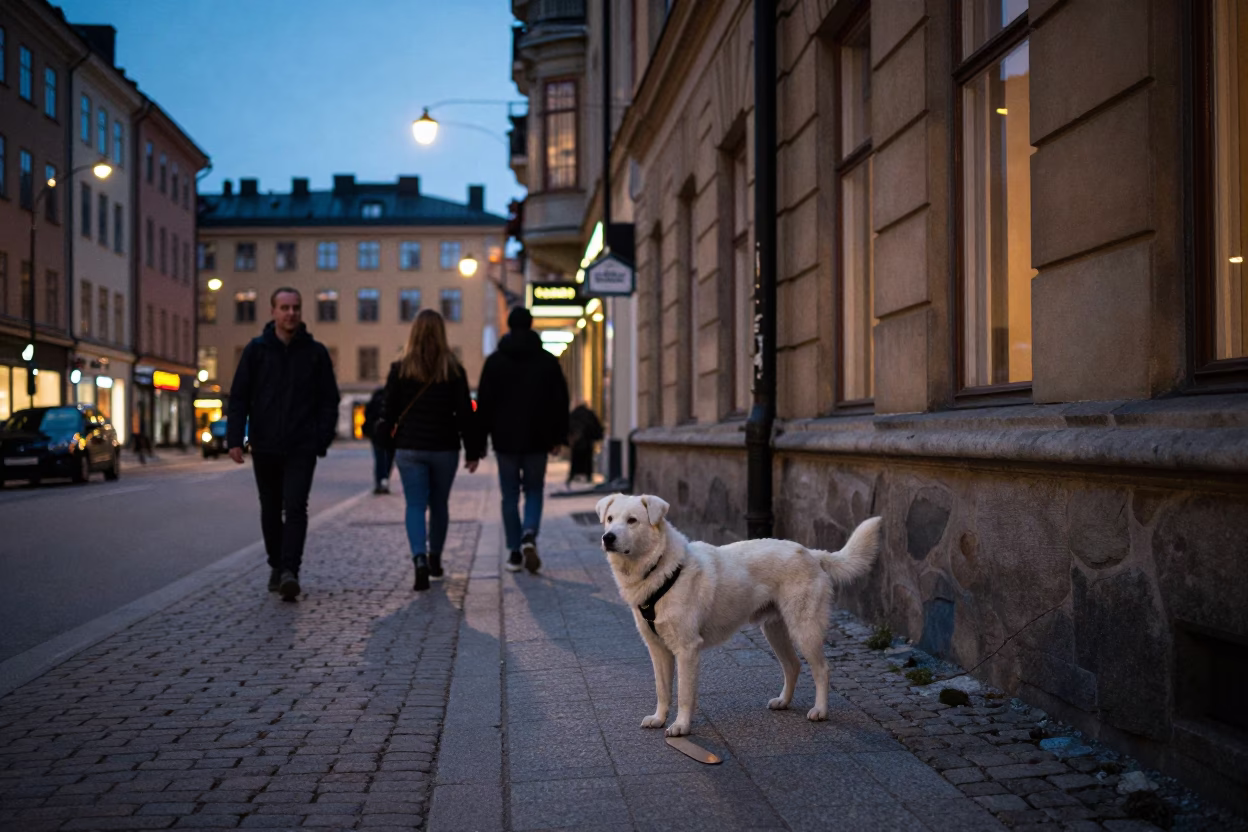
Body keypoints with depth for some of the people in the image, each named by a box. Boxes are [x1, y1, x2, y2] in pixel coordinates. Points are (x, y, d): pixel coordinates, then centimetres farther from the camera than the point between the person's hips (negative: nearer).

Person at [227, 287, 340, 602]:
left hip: (301, 448, -2)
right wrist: (235, 438, -7)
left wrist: (323, 440, -6)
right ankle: (276, 566, 27)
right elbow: (238, 397, 3)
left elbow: (329, 401, 4)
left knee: (295, 507, -14)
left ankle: (290, 570, -17)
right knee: (271, 511, 13)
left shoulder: (315, 352, 2)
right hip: (264, 446, 2)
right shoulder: (256, 349, 4)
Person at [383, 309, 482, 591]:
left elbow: (390, 412, 0)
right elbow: (465, 413, -4)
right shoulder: (453, 370, -4)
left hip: (409, 448, -1)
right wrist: (472, 451, 1)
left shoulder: (400, 369, -3)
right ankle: (435, 560, 27)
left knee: (415, 505, 0)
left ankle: (420, 559, -21)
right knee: (439, 504, 16)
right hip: (444, 448, 1)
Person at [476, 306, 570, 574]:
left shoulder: (495, 361, 0)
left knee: (510, 496, 8)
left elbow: (484, 403, -1)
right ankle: (529, 536, -15)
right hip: (537, 440, 0)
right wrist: (558, 438, 7)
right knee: (534, 492, 10)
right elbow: (560, 401, 2)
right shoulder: (548, 361, 3)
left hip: (505, 440, 0)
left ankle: (514, 552, 7)